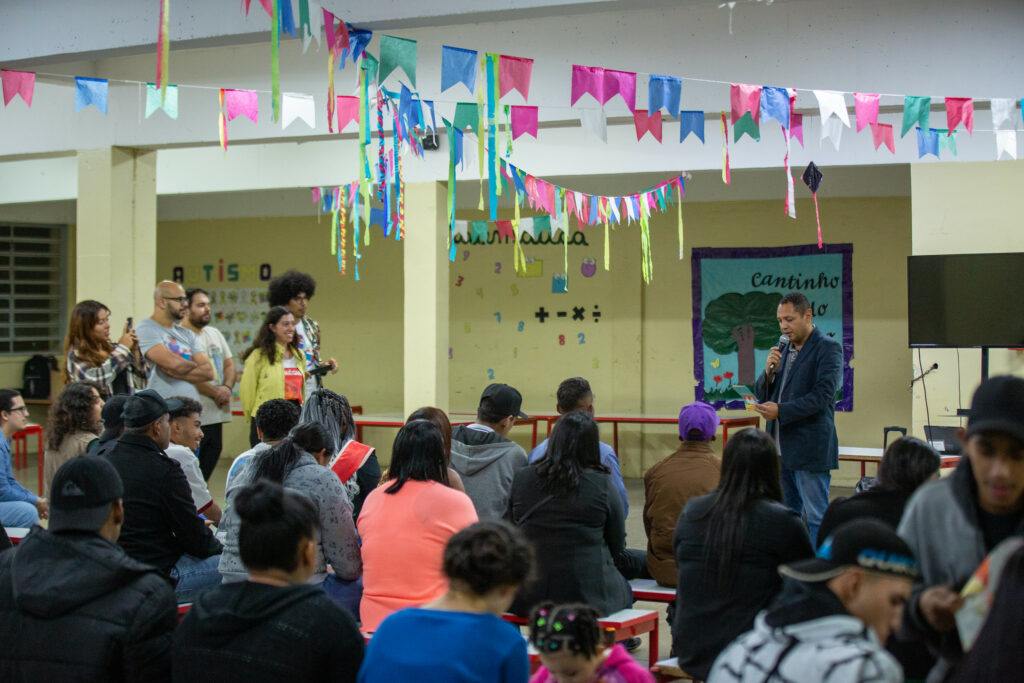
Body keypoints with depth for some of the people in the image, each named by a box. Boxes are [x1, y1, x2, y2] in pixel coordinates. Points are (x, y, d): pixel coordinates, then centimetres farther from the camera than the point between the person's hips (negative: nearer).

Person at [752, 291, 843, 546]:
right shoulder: (784, 349, 14)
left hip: (810, 448, -7)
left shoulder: (828, 348, -7)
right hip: (781, 448, 7)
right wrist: (769, 372, -4)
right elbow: (761, 394, 16)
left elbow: (823, 395, -17)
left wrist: (780, 411, -19)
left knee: (816, 516, -3)